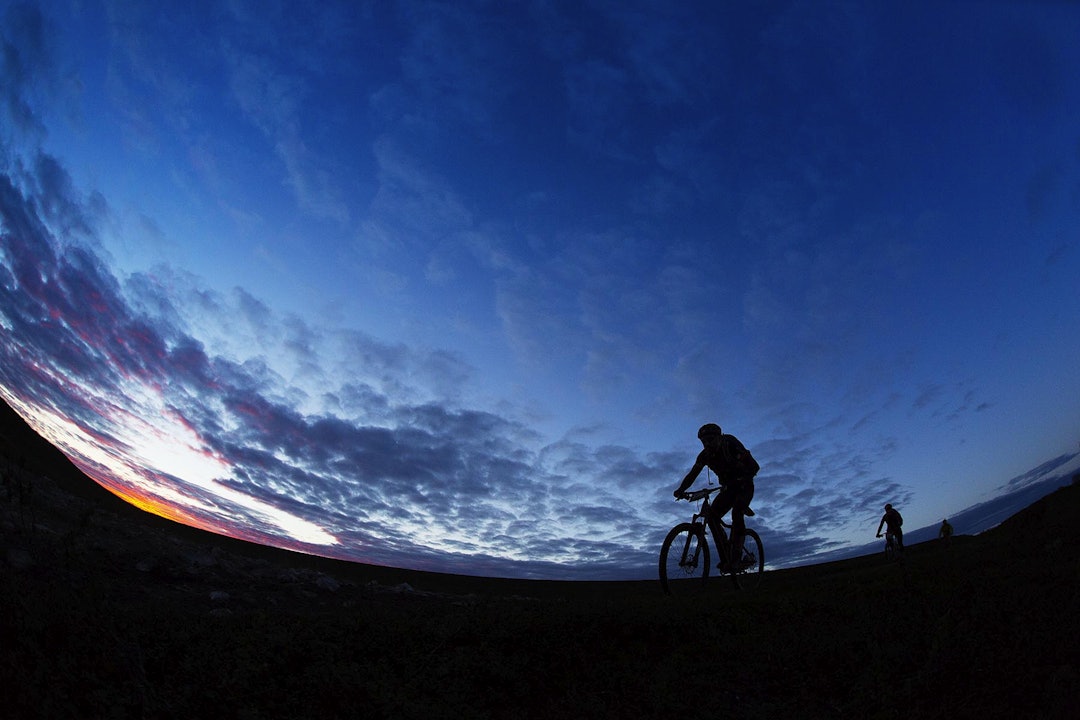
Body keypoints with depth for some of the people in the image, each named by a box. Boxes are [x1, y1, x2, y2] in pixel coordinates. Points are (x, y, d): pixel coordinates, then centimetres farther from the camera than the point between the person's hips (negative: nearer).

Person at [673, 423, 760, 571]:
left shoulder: (731, 445, -24)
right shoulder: (705, 455, -8)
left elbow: (754, 467, -30)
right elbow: (693, 474, -12)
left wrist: (742, 479, -47)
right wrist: (681, 490, -28)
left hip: (744, 486, -5)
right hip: (728, 489, 5)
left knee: (736, 512, -32)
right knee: (712, 516, -14)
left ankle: (737, 556, -23)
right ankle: (726, 557, -8)